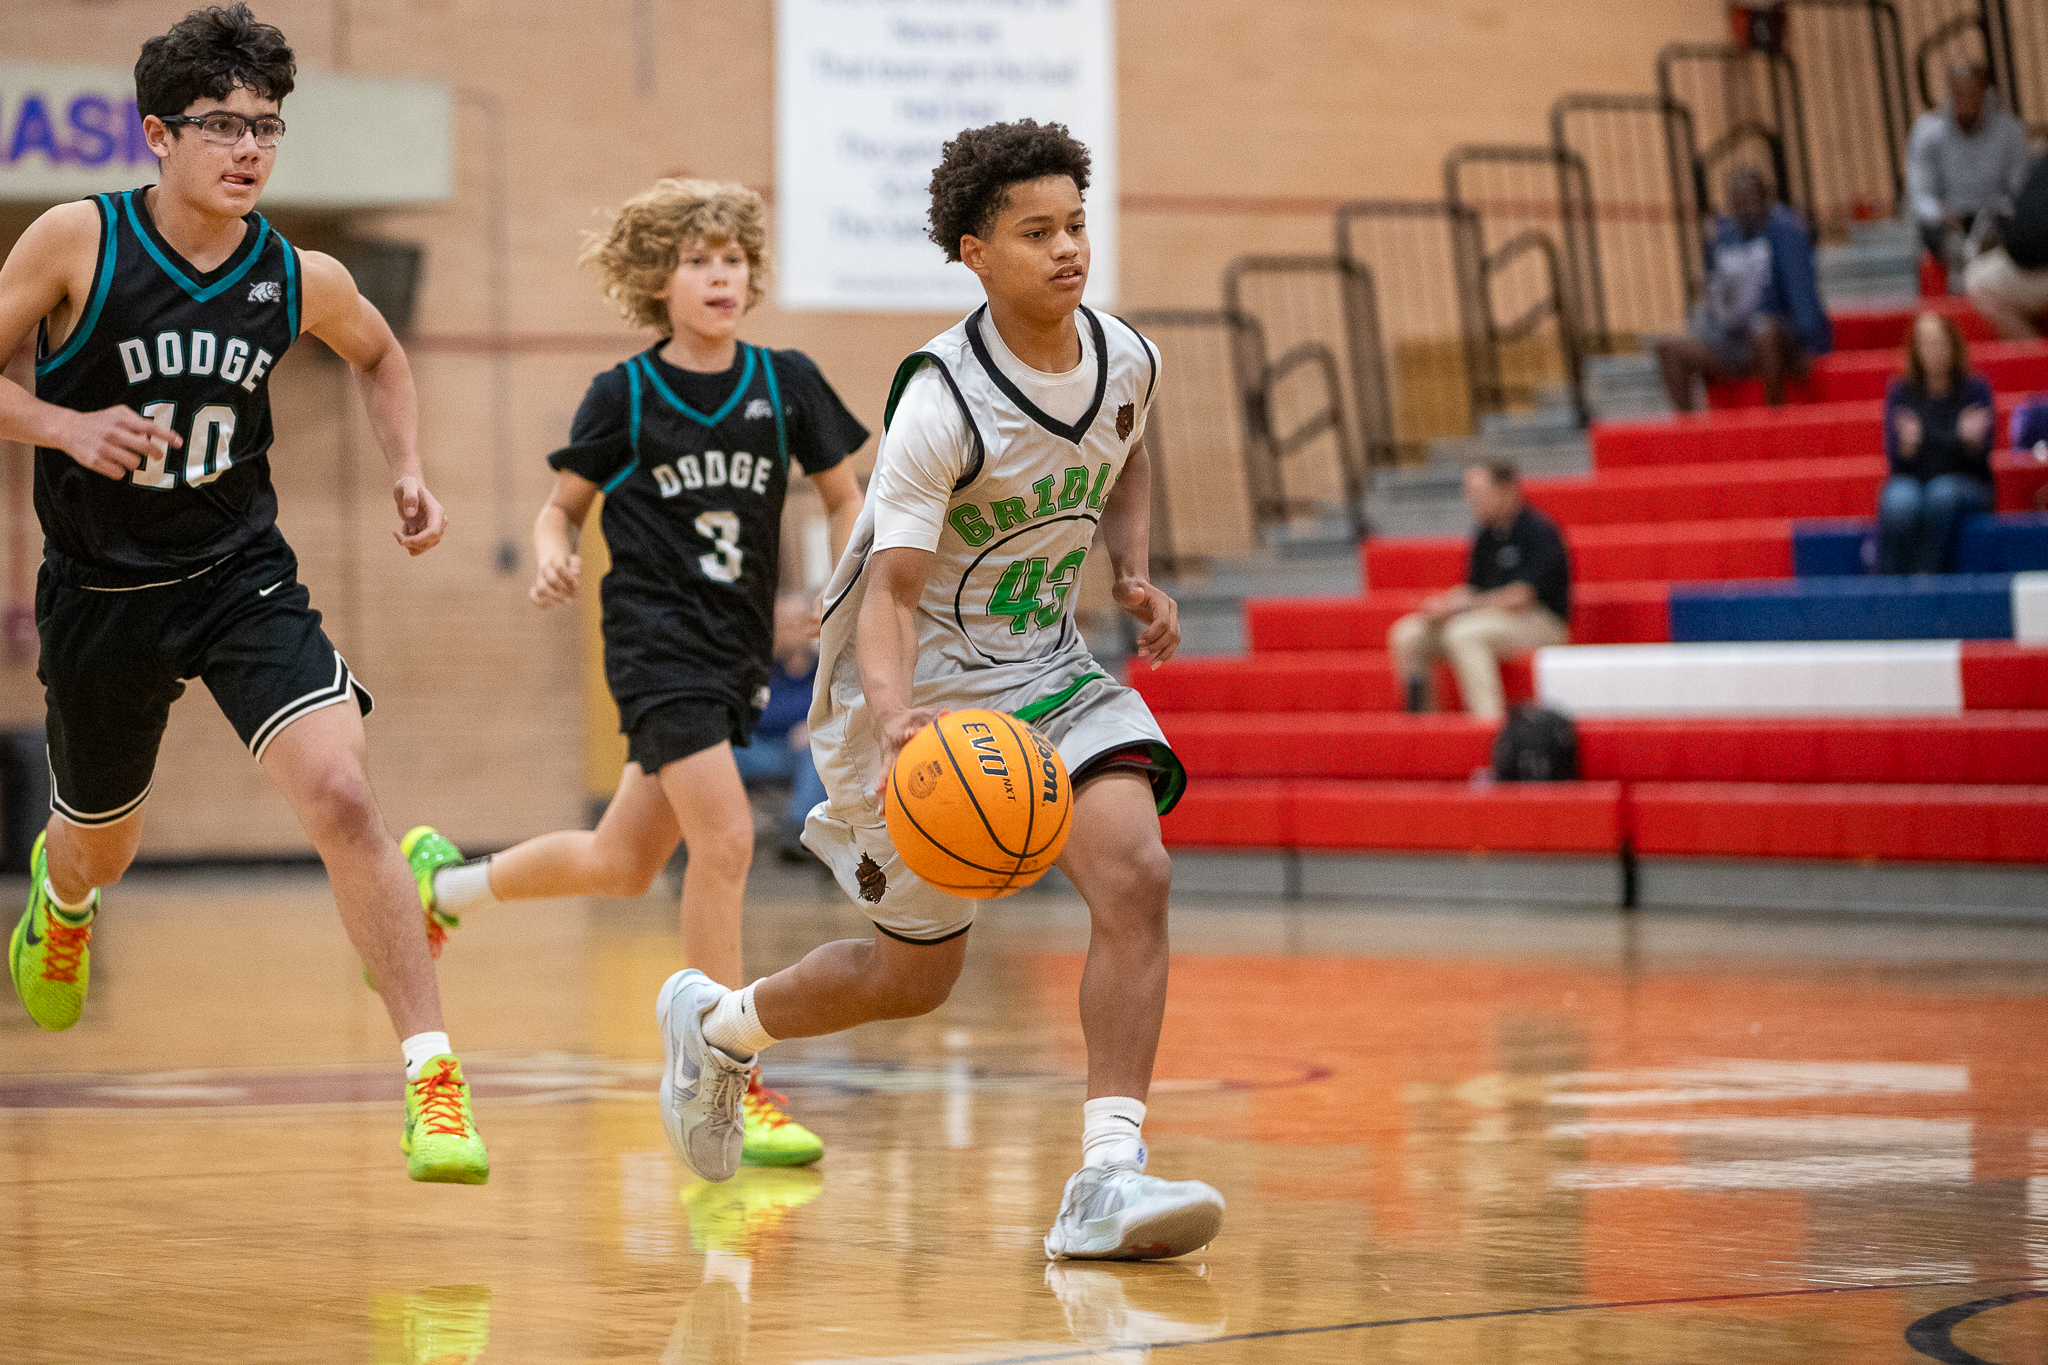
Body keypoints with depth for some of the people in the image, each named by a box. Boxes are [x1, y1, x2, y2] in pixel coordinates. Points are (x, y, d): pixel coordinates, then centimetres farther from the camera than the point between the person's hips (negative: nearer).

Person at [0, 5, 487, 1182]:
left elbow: (379, 355, 16)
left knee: (341, 795, -23)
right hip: (102, 591, 0)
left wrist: (409, 469, 2)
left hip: (242, 575, 0)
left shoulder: (303, 280, -6)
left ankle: (434, 1077, -21)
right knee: (104, 844, 21)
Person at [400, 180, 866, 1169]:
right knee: (725, 839, -19)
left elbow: (843, 498, 10)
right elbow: (564, 504, 5)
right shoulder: (626, 395, -5)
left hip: (738, 650, 5)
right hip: (656, 641, -5)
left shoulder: (785, 383, 1)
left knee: (622, 866, 13)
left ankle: (440, 882, 39)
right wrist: (553, 557, -17)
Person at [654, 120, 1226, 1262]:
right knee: (918, 973, 8)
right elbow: (891, 591, -28)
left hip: (1044, 665, 5)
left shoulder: (1126, 360, -5)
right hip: (919, 690, -5)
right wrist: (892, 720, -46)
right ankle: (718, 1023, 39)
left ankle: (1109, 1178, -24)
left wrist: (1135, 572, 2)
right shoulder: (943, 404, -24)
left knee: (1136, 872, -22)